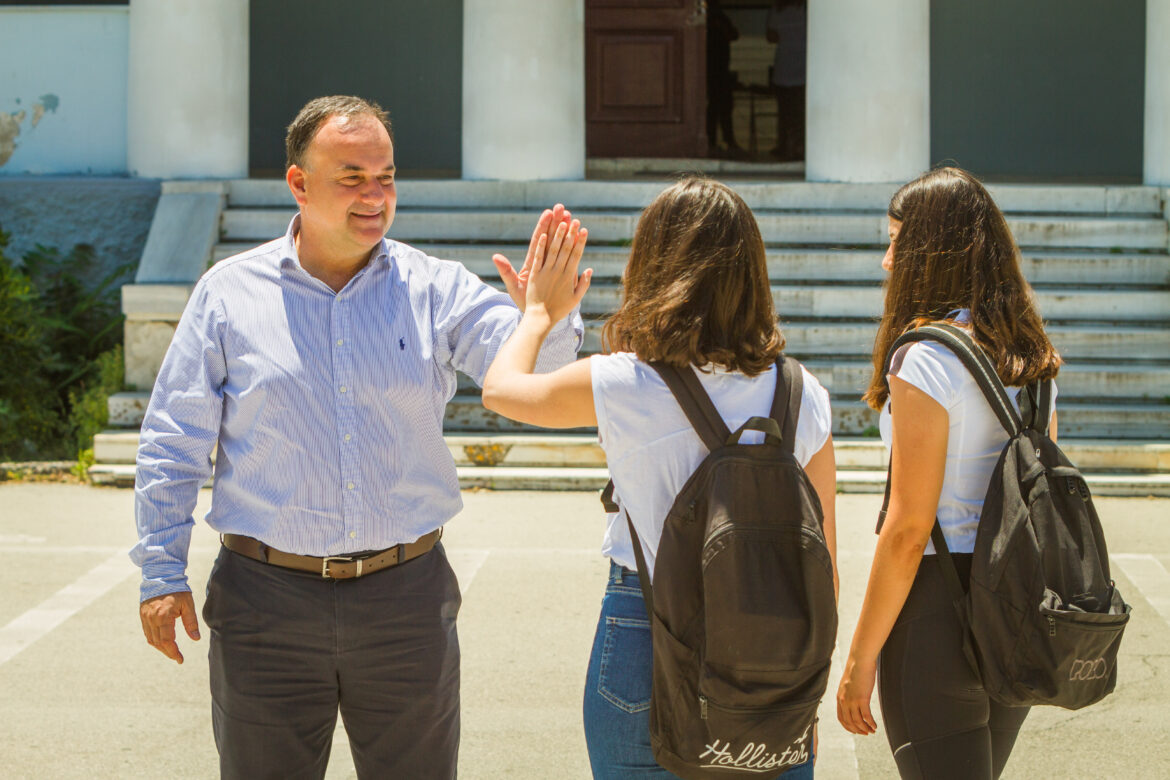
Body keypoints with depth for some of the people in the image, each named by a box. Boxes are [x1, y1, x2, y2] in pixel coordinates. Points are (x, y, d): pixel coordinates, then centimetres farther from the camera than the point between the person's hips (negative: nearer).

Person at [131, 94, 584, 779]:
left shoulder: (437, 289, 2)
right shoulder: (230, 293, 1)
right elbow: (173, 443, 4)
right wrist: (162, 573, 0)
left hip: (407, 595, 1)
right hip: (269, 596, -1)